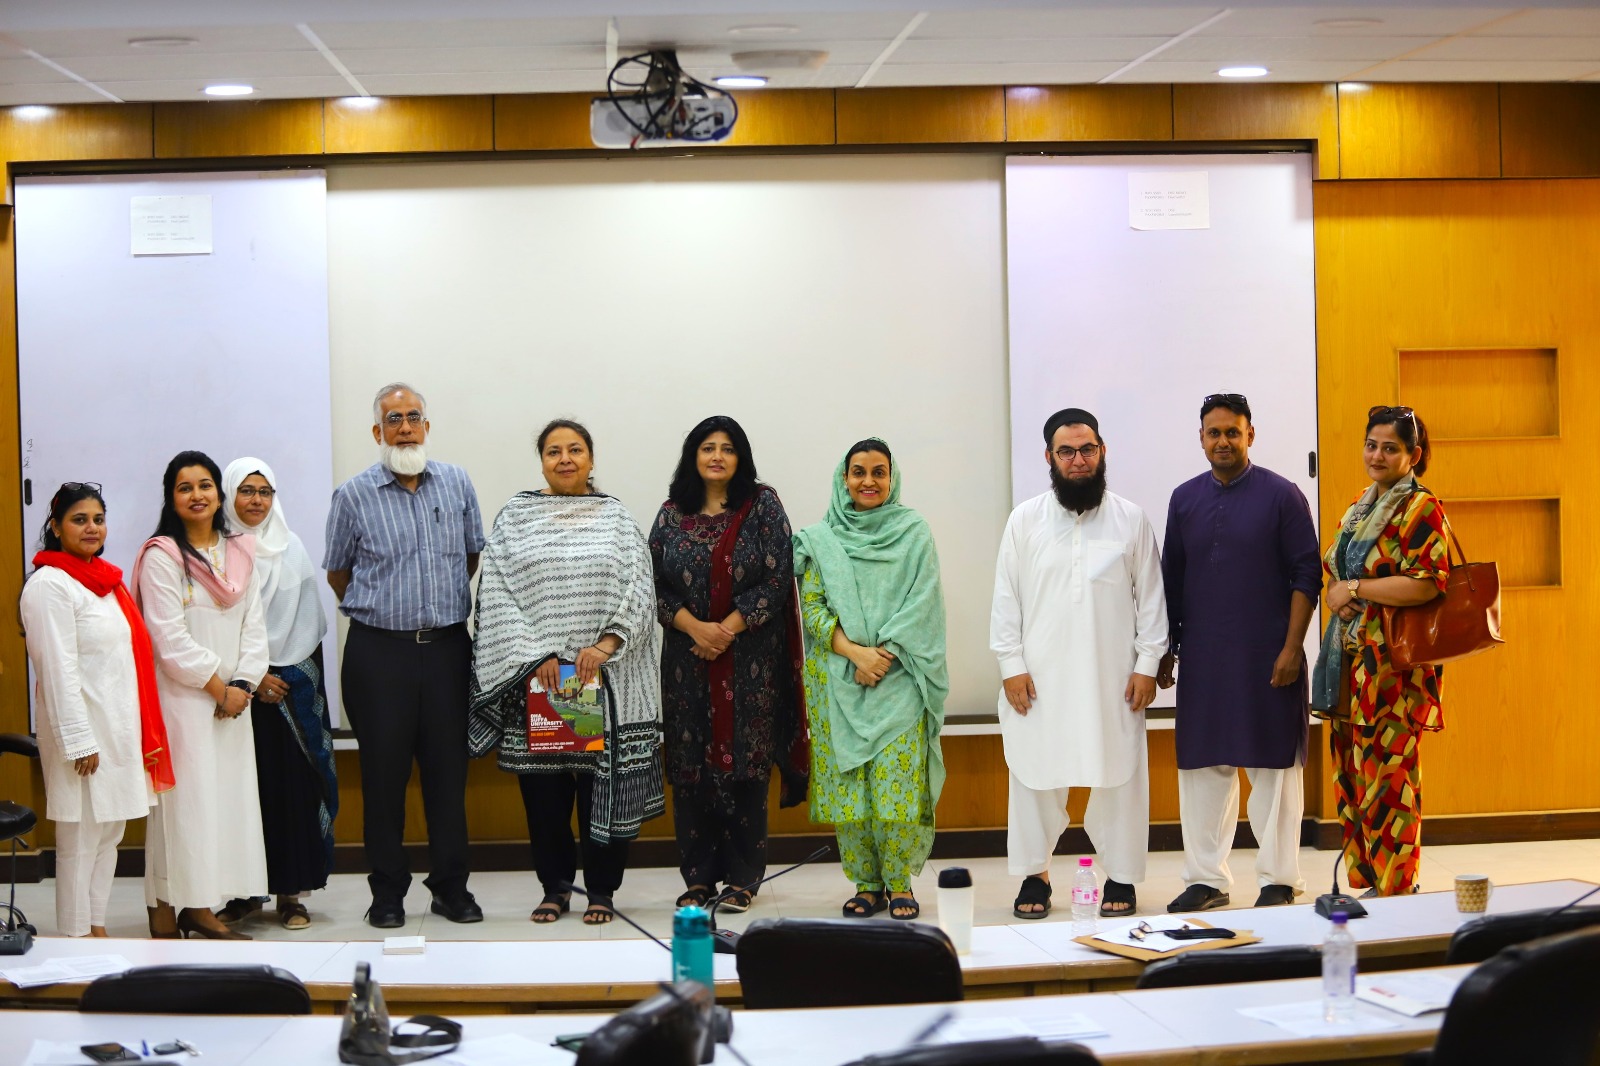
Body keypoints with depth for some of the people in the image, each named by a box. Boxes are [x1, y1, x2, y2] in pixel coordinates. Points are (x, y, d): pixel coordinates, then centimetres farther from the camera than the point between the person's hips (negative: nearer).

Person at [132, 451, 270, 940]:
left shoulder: (240, 553, 13)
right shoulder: (161, 556, -6)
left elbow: (254, 625, 10)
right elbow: (170, 639, -12)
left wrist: (243, 685, -4)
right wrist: (218, 688, -10)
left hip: (233, 699, 6)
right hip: (181, 697, -6)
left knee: (227, 798, 4)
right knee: (183, 798, -7)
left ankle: (201, 909, 11)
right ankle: (165, 914, -2)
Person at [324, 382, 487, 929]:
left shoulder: (457, 484, 6)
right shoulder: (354, 495, -1)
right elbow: (337, 572, 9)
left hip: (447, 646, 2)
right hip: (378, 652, -2)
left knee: (448, 766, 5)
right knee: (383, 771, 2)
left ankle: (451, 887, 14)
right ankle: (387, 892, 10)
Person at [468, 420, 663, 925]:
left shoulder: (616, 518, 7)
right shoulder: (515, 518, 6)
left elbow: (639, 593, 0)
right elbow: (499, 598, 0)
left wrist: (605, 646, -13)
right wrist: (535, 656, -10)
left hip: (604, 673, 0)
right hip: (535, 675, 0)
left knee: (604, 782, 1)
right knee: (543, 786, 4)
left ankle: (601, 889, 12)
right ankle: (555, 886, 17)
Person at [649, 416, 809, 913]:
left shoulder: (763, 506, 3)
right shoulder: (672, 514, 9)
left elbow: (777, 577, -4)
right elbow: (655, 582, 4)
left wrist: (728, 629, -12)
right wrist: (693, 626, -11)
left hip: (750, 659, -2)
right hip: (687, 659, 2)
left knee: (745, 762, -3)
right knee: (691, 765, 2)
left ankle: (741, 878, 4)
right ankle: (698, 877, 10)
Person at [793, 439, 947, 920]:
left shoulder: (914, 532, 5)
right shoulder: (822, 538, 9)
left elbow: (921, 605, -2)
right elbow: (811, 604, 3)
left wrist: (883, 655, -12)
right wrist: (855, 651, -11)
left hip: (898, 678, -2)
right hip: (840, 681, 2)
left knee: (897, 783, -9)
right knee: (847, 783, 0)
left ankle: (899, 883, 1)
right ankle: (866, 882, 10)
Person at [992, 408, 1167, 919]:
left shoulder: (1130, 520, 4)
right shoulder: (1025, 520, 5)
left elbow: (1150, 597, 5)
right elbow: (1006, 599, 5)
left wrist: (1147, 663, -1)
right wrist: (1011, 666, -2)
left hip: (1114, 679, 0)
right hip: (1040, 679, 0)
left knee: (1118, 776, 2)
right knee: (1035, 774, 3)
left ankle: (1121, 877, 14)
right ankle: (1034, 874, 17)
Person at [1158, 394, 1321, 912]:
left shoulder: (1281, 496, -2)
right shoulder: (1185, 499, 10)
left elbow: (1306, 575, -3)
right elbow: (1170, 579, 14)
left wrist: (1292, 647, -10)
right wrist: (1165, 650, 11)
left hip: (1266, 657, -4)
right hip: (1202, 657, 4)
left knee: (1274, 766, 1)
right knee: (1203, 767, 6)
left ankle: (1279, 879, 10)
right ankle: (1205, 879, 15)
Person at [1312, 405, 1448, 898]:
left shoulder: (1422, 509, -8)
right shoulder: (1359, 508, 17)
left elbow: (1425, 584, -18)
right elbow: (1334, 572, 24)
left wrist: (1354, 589, -12)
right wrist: (1335, 594, 1)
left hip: (1392, 660, -8)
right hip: (1349, 656, 8)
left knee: (1386, 775, -6)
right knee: (1351, 774, 8)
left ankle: (1395, 891, 1)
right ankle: (1362, 886, 16)